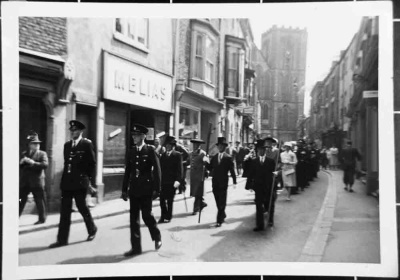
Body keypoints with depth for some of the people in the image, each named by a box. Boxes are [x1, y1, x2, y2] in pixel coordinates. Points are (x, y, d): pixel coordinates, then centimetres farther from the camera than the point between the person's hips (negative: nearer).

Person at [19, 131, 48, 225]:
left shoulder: (42, 154, 1)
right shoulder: (24, 154, 13)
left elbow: (45, 164, -14)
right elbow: (19, 165, 11)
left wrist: (33, 163, -23)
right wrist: (22, 162, -11)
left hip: (37, 182, -3)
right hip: (24, 182, 4)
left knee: (40, 202, 2)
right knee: (20, 201, 6)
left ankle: (42, 219, 13)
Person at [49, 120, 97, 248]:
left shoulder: (87, 144, -4)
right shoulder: (67, 145, 14)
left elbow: (92, 164, -5)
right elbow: (66, 163, 18)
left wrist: (92, 183, -9)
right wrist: (64, 179, 15)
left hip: (80, 182, -5)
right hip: (66, 182, 5)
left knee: (82, 207, 5)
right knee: (65, 211, 4)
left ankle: (92, 229, 29)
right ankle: (62, 239, 8)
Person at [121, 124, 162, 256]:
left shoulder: (150, 150, -5)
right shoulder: (131, 151, 9)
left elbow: (157, 170, -7)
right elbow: (127, 171, 11)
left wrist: (157, 189, -12)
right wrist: (124, 189, 9)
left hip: (146, 189, -5)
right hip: (134, 189, 5)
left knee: (147, 215, -1)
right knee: (134, 218, 5)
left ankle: (157, 237, 27)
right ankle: (136, 247, 13)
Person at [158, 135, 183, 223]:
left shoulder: (177, 155, -2)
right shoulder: (163, 155, 12)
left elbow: (179, 169, -8)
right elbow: (160, 168, 12)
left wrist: (178, 180, -19)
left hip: (172, 182, -4)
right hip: (163, 182, 4)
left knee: (170, 200, 4)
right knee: (162, 199, 3)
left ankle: (168, 217, 17)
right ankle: (163, 216, 16)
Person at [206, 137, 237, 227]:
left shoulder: (228, 158, -3)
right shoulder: (214, 157, 11)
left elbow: (232, 170, -4)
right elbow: (210, 168, 9)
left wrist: (234, 182, -7)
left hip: (223, 183, -5)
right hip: (215, 183, 5)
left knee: (222, 202, -4)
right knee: (218, 202, 12)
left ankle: (219, 220, -2)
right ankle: (223, 216, 30)